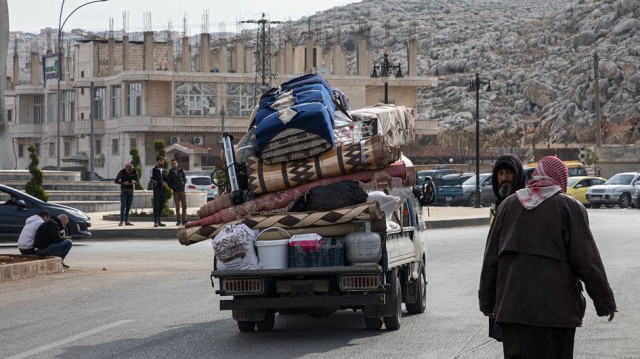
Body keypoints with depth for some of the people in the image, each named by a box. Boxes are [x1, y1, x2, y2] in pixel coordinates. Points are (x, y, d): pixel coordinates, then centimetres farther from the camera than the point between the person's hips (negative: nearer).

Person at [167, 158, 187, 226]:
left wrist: (183, 185, 0)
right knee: (177, 207, -1)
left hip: (182, 191, 1)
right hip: (176, 192, -1)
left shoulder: (181, 171, 7)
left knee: (184, 206, -3)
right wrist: (173, 188, -2)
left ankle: (184, 220, 3)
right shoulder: (171, 173, 3)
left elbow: (185, 179, 13)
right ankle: (179, 221, 5)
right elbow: (168, 182, 7)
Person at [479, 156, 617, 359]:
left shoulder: (508, 205, 10)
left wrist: (487, 301, 17)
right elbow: (587, 260, -6)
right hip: (556, 308, -3)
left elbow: (491, 258, 11)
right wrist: (605, 302, 0)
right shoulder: (570, 207, -2)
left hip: (511, 304, 3)